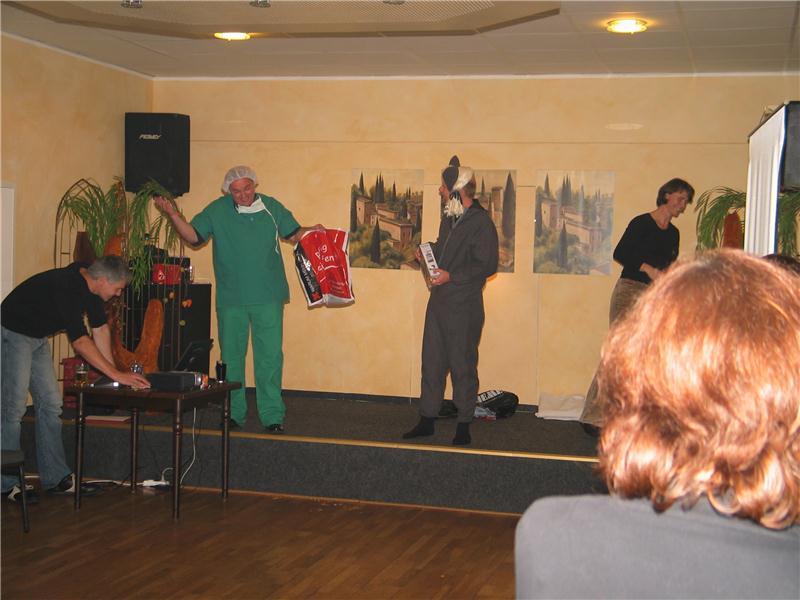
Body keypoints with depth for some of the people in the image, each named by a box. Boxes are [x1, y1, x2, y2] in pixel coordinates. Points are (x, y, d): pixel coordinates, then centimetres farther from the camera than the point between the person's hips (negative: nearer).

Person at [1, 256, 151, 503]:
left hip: (38, 338, 10)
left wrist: (113, 369, -1)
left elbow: (100, 328, 3)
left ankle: (56, 478, 11)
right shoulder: (66, 287, -32)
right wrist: (116, 374, -32)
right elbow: (80, 341, -33)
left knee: (50, 404, 7)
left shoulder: (90, 285, -5)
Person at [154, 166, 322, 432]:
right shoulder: (217, 211, 2)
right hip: (231, 299, 1)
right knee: (231, 356, 9)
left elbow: (294, 234, 13)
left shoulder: (272, 208, 3)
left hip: (268, 298, -1)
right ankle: (234, 413, 21)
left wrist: (311, 232, -7)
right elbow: (192, 235, 0)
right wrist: (173, 214, -13)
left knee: (270, 356, -2)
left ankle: (272, 415, 3)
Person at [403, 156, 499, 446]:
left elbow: (487, 266, -17)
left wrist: (451, 276, -21)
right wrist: (427, 253, 7)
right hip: (439, 301, 8)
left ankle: (463, 426, 10)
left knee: (462, 366, 0)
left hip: (464, 305, -8)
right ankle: (427, 420, 18)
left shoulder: (481, 223, -12)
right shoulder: (449, 218, 15)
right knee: (431, 362, 10)